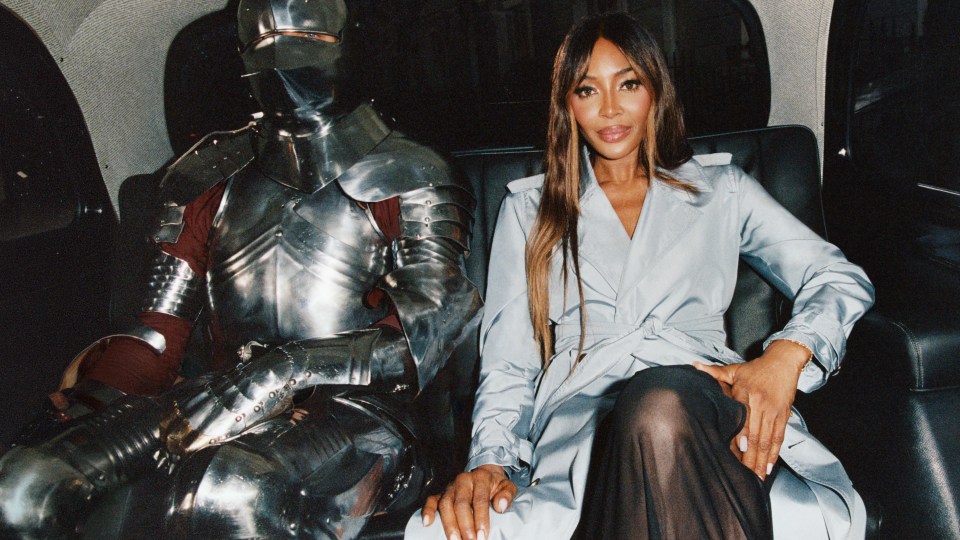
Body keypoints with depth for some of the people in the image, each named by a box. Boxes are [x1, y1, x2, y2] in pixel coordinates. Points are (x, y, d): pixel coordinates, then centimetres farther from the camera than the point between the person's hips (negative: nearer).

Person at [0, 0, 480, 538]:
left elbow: (430, 323, -9)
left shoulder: (408, 179, 7)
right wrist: (94, 402, -6)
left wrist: (284, 373, -21)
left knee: (228, 494, -37)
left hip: (357, 412, -3)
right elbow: (159, 334, 14)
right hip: (230, 411, 4)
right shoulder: (213, 180, 18)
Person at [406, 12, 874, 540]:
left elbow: (841, 278, 17)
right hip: (582, 412, 2)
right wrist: (492, 461, -4)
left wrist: (786, 356, -6)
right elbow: (507, 363, 15)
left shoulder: (721, 189, 22)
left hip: (708, 401, -1)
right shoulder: (529, 208, 22)